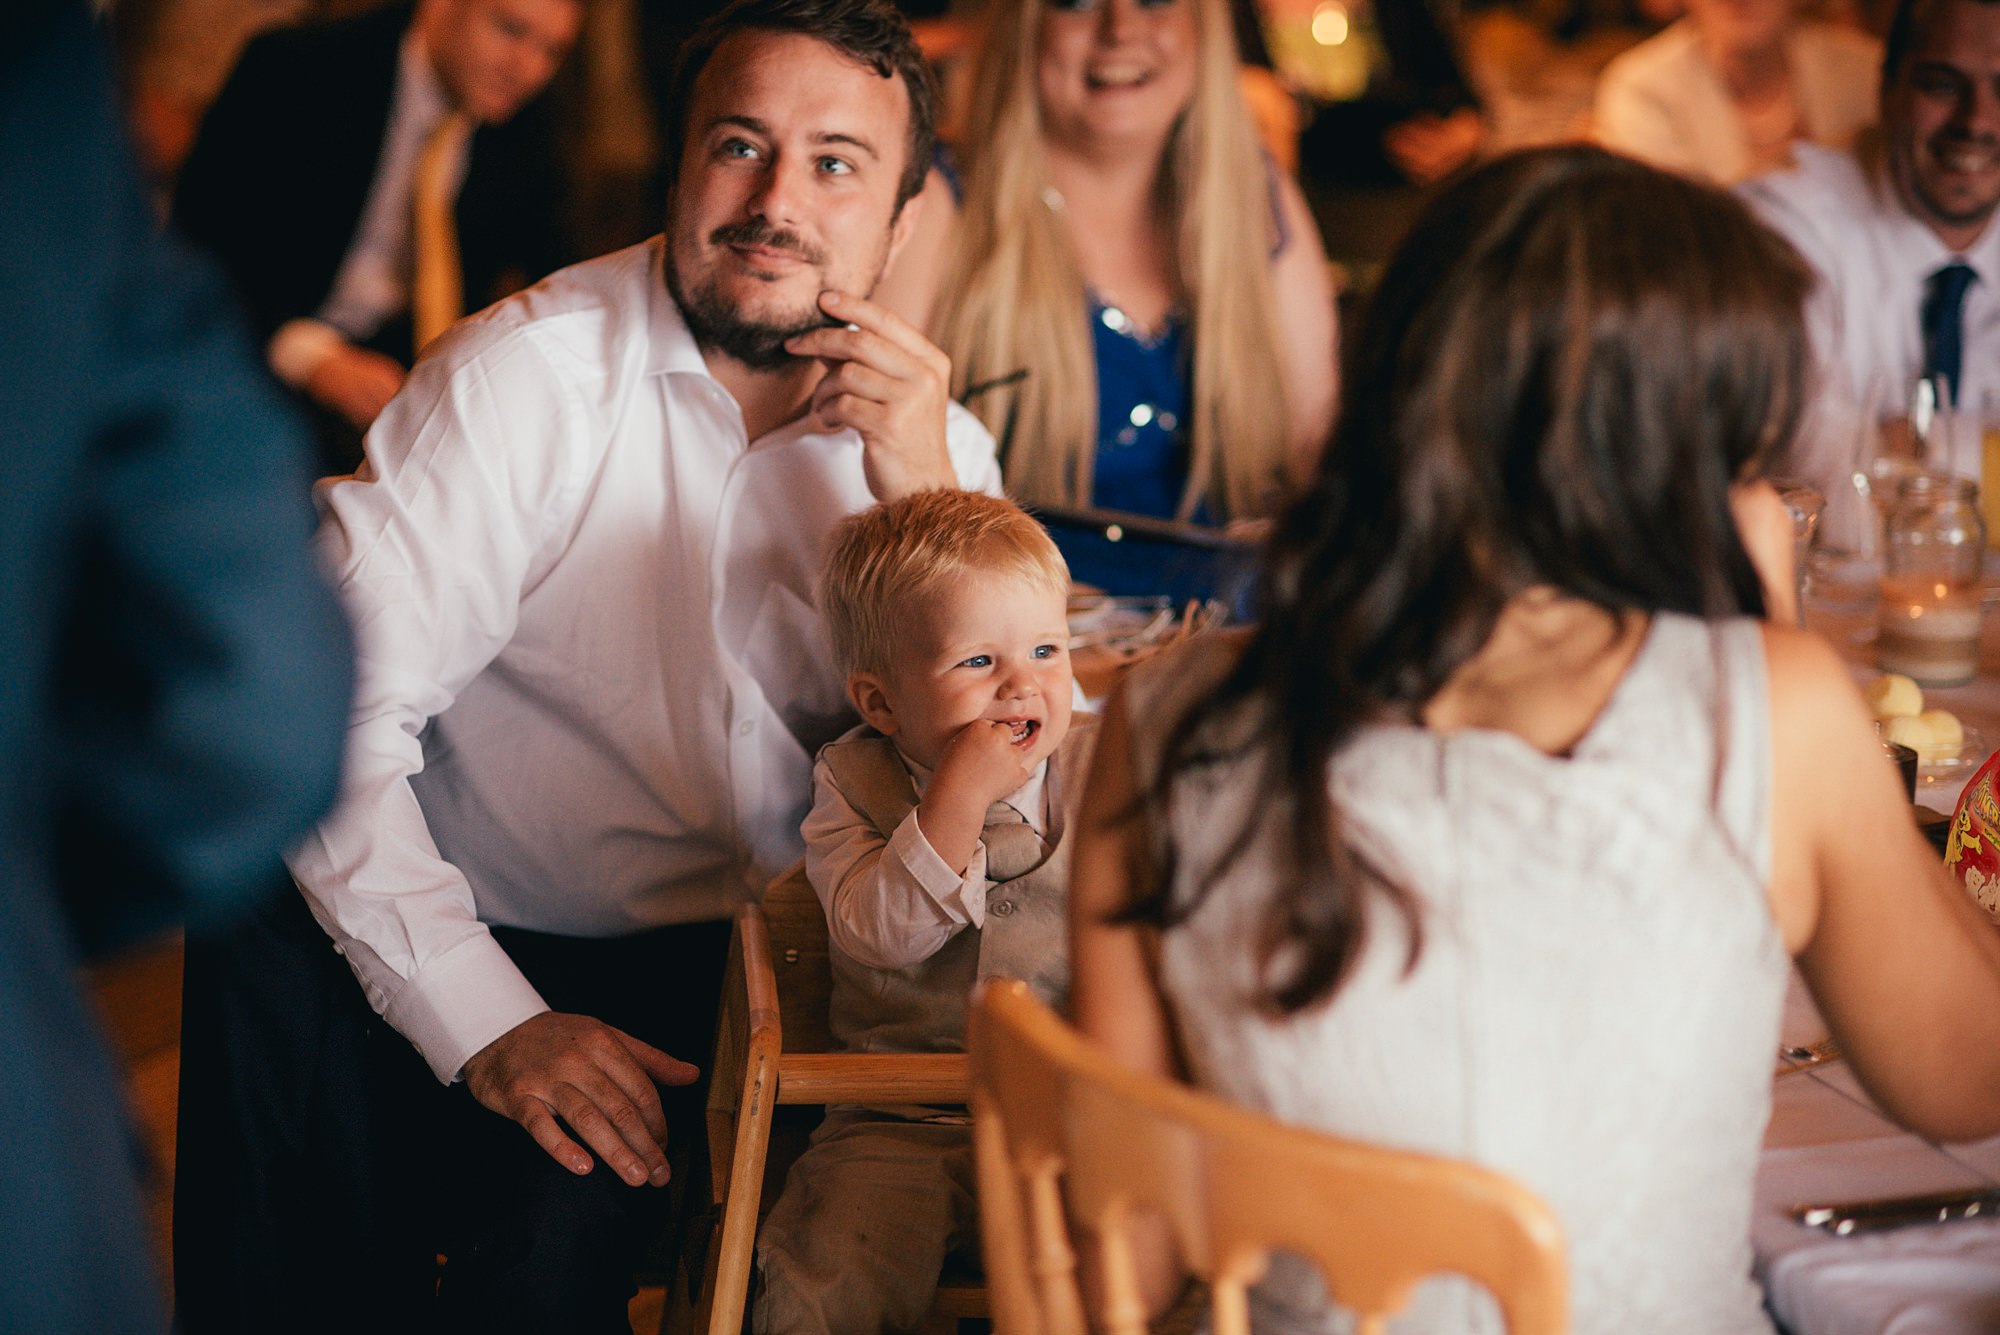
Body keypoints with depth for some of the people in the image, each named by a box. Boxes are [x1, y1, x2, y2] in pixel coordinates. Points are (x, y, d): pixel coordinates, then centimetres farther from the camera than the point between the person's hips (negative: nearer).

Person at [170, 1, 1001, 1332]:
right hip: (465, 938, -1)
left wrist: (929, 503, -16)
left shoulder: (930, 441, 2)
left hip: (723, 965, 1)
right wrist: (489, 1022, -25)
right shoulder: (527, 374, -10)